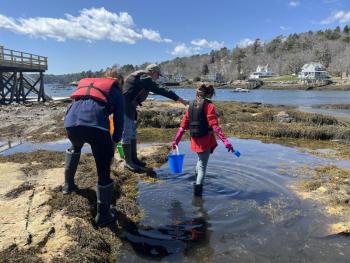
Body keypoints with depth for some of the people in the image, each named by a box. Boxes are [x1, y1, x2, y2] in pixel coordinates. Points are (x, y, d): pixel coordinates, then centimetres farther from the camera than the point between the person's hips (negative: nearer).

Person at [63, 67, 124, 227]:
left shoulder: (84, 83, 38)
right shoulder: (116, 91, 25)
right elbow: (119, 119, 19)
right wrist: (114, 142, 31)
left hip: (71, 122, 5)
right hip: (96, 124, -5)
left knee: (75, 147, 40)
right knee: (104, 170, 7)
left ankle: (68, 184, 50)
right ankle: (103, 214, 15)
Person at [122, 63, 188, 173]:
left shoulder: (141, 78, 18)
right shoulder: (144, 78, -14)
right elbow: (160, 90, -19)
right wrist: (180, 99, -19)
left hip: (129, 108, 11)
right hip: (124, 107, -11)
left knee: (132, 133, 15)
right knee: (127, 134, -4)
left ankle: (133, 158, 24)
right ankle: (128, 161, 5)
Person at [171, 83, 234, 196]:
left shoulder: (192, 105, 6)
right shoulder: (209, 105, -12)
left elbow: (183, 124, 6)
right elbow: (214, 125, -23)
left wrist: (176, 139, 10)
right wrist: (225, 140, -28)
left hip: (195, 139, 6)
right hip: (206, 139, -6)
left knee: (201, 160, 29)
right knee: (202, 165, 5)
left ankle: (197, 182, 38)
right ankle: (198, 186, -4)